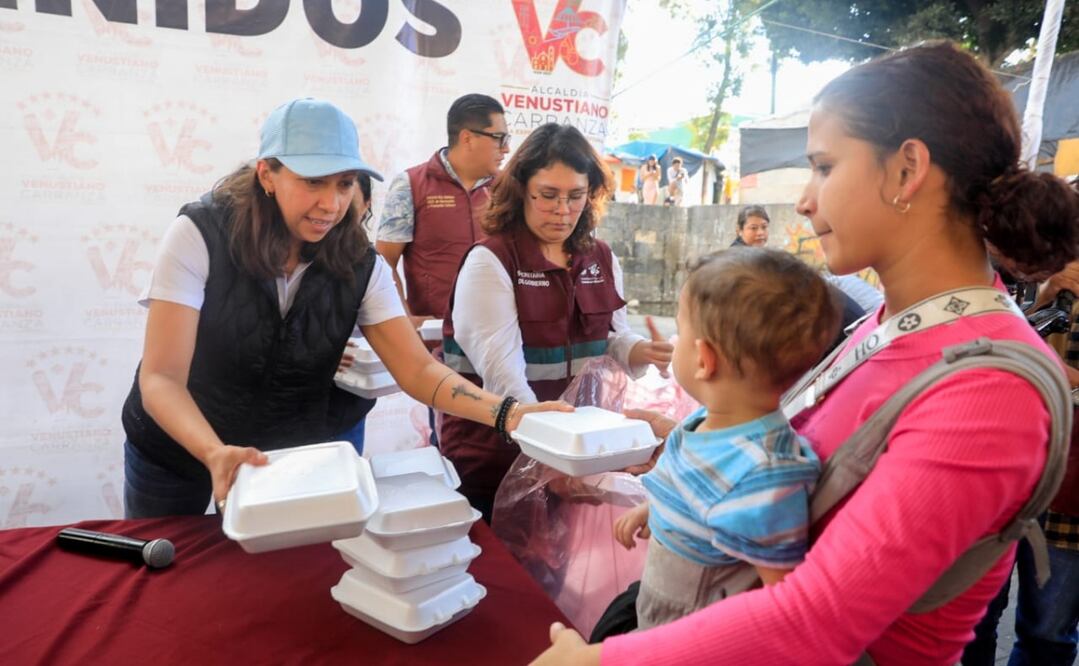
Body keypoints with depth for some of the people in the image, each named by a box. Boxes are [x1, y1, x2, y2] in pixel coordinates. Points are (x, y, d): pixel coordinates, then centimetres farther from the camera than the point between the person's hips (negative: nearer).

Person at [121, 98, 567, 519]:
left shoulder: (359, 264, -15)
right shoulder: (199, 235, -24)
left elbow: (417, 369, -20)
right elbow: (161, 378, -27)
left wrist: (507, 413, -37)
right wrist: (214, 453, -47)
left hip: (287, 459, 1)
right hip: (173, 451, -1)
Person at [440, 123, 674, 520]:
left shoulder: (602, 260, 3)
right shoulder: (490, 261, -15)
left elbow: (611, 341, 11)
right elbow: (501, 369, -24)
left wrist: (642, 351, -11)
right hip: (495, 457, -5)